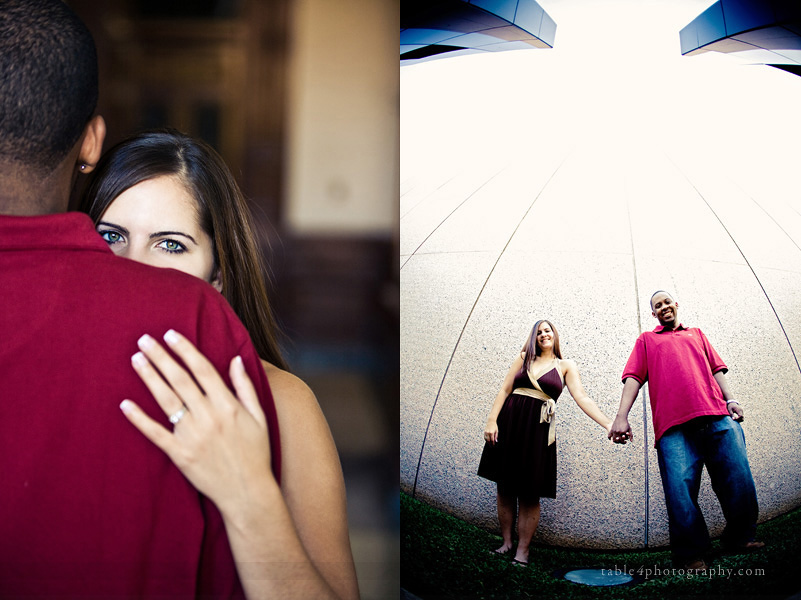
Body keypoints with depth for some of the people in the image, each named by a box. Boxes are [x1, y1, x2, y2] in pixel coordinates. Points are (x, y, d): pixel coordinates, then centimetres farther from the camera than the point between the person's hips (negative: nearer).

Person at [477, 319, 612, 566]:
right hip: (509, 422, 2)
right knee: (505, 487, 5)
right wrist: (491, 420, -4)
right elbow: (505, 390, 8)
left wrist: (608, 424, -15)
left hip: (538, 428, -2)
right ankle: (506, 543, 17)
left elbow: (581, 397, -3)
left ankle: (522, 551, 7)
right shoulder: (523, 358, 12)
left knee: (529, 493, -1)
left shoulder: (566, 366, 8)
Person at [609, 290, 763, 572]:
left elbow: (716, 368, 24)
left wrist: (730, 399, 6)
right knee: (680, 490, -14)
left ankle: (740, 538, 13)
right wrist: (622, 416, 0)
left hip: (717, 416, 2)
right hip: (674, 425, -2)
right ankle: (691, 554, -4)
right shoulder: (646, 340, 26)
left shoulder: (696, 334, 32)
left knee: (738, 480, -7)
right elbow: (633, 378, 14)